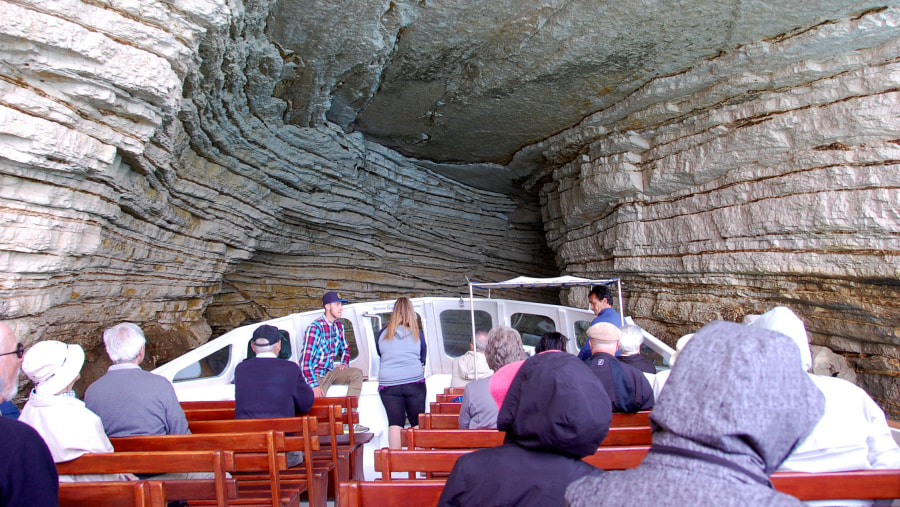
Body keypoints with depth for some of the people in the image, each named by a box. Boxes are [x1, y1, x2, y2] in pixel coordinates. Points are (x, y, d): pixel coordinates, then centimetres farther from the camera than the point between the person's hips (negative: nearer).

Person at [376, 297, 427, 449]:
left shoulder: (383, 334, 2)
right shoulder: (417, 335, 0)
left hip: (388, 384, 1)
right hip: (414, 383, 0)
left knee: (395, 423, 1)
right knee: (418, 423, 8)